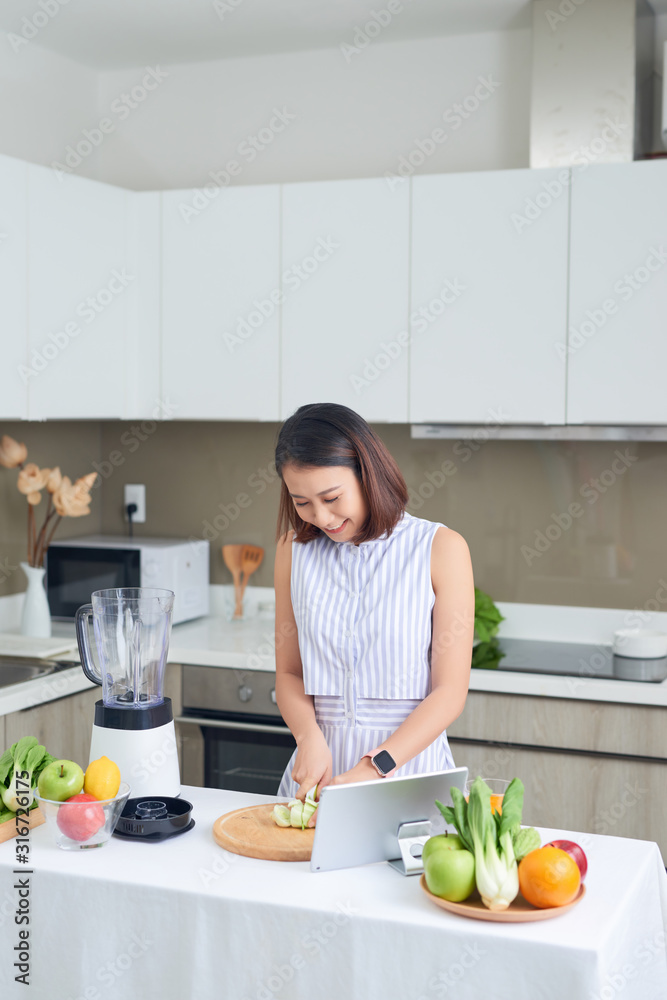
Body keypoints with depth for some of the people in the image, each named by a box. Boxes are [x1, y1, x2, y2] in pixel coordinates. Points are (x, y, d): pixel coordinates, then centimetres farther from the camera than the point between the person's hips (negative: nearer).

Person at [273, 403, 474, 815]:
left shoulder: (441, 549, -4)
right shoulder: (296, 548, 7)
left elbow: (450, 691, -5)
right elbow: (289, 673, 12)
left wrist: (374, 768, -16)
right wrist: (310, 737, -8)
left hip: (410, 772, -2)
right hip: (321, 768, 3)